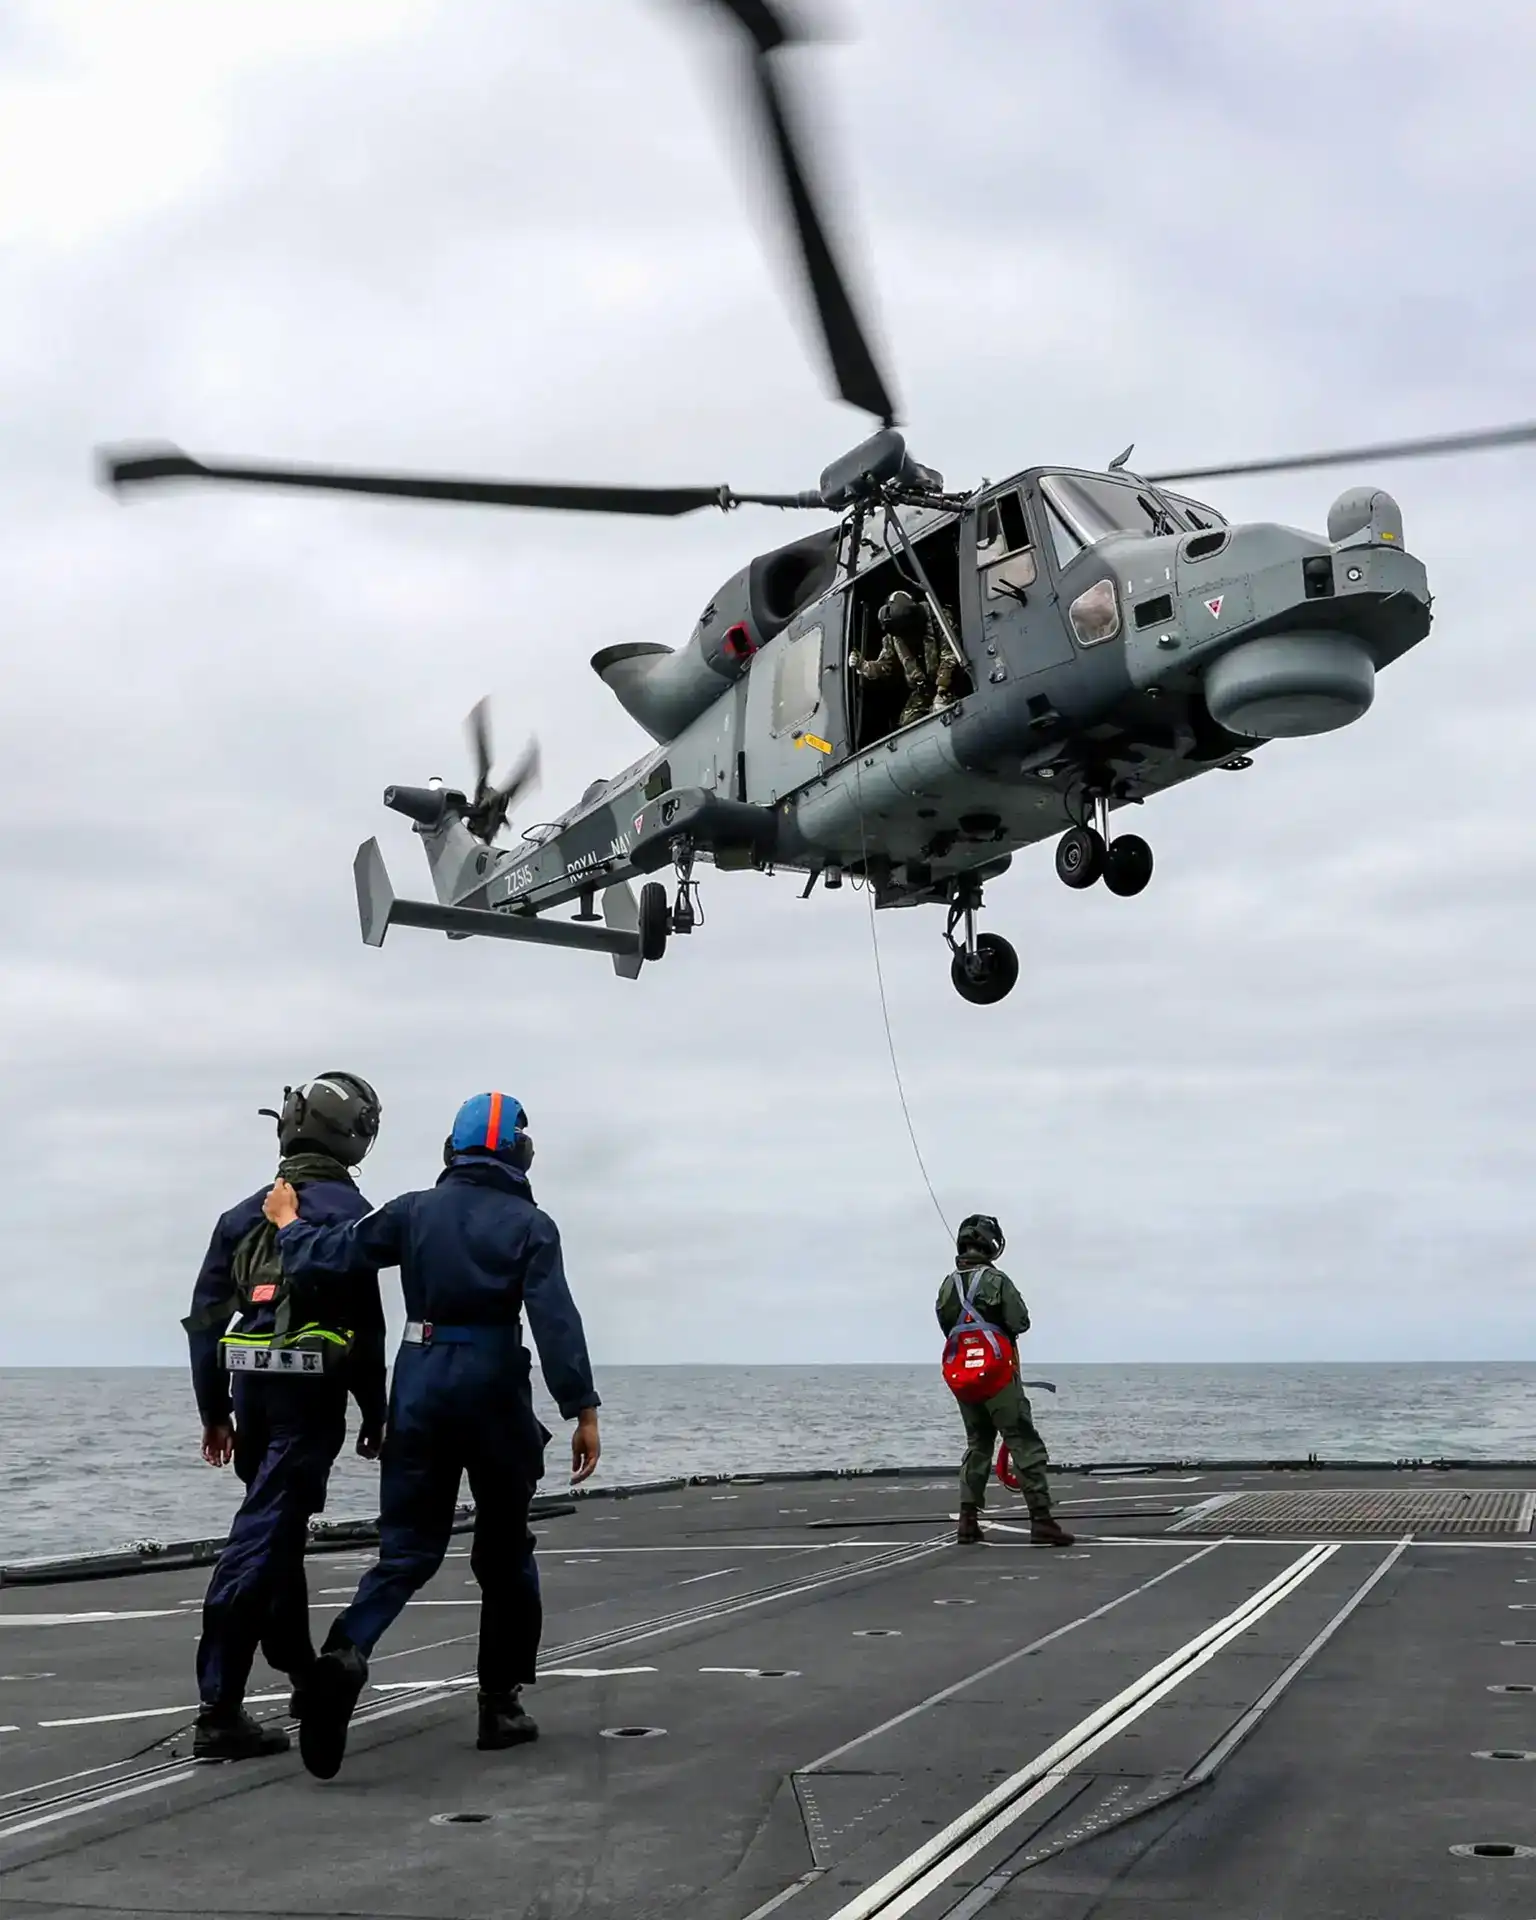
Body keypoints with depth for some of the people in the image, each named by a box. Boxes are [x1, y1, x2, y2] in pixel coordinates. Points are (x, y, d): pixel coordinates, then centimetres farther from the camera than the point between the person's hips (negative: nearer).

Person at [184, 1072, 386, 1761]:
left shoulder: (244, 1214, 12)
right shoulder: (346, 1211, -7)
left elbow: (206, 1315, 12)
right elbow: (366, 1325, -10)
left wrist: (214, 1410, 19)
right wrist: (376, 1414, -2)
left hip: (251, 1391, 7)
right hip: (310, 1396, -7)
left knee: (276, 1529, 21)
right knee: (263, 1538, -9)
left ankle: (302, 1673, 35)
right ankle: (219, 1711, -11)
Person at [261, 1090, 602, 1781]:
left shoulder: (413, 1212, 4)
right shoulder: (530, 1225, -3)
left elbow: (330, 1254, 3)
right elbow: (556, 1321, -12)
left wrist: (289, 1224, 23)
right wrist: (583, 1411, -12)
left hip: (420, 1386, 2)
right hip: (494, 1392, -2)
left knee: (408, 1547, 6)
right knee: (505, 1552, 13)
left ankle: (346, 1651, -21)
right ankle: (501, 1703, 16)